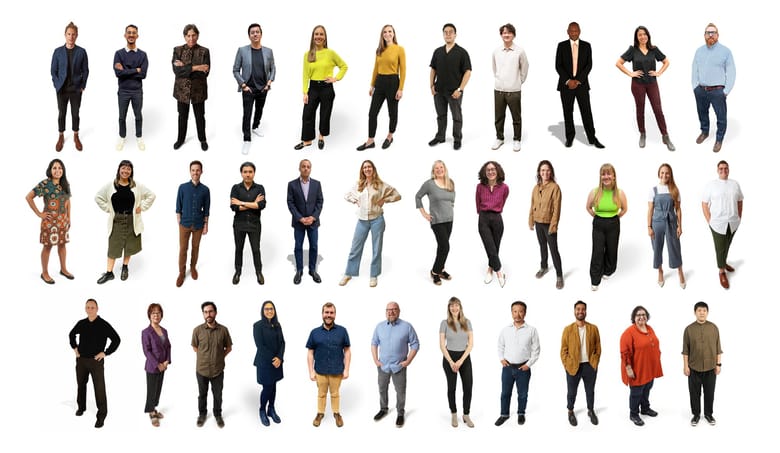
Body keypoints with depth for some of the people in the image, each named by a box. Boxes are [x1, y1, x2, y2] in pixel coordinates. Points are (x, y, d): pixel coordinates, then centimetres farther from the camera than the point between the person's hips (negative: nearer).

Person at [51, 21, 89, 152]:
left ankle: (76, 137, 25)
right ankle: (61, 137, 23)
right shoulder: (58, 52, -3)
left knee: (75, 114, 10)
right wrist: (57, 86, -6)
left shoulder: (81, 52, -4)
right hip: (62, 89, 0)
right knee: (62, 114, 10)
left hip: (76, 89, 0)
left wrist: (83, 86, -4)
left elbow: (85, 70, 1)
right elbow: (53, 71, 1)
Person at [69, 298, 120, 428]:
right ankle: (81, 407, 37)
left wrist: (105, 353, -13)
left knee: (99, 388, -6)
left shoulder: (103, 325, -11)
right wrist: (74, 347, 11)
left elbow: (116, 339, -12)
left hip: (96, 361, -5)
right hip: (81, 360, 5)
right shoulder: (81, 323, 3)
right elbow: (72, 334, 23)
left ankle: (101, 416, -2)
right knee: (81, 385, 18)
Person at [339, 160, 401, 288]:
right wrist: (355, 201, 4)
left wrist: (384, 200, -7)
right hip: (362, 220, 3)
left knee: (376, 249, 4)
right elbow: (347, 195, 20)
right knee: (355, 248, 6)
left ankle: (373, 276, 13)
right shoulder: (358, 185, 6)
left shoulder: (381, 185, -2)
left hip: (377, 219, -2)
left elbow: (397, 195, 1)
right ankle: (348, 274, 16)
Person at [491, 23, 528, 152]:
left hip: (514, 90, -3)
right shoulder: (496, 51, 2)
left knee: (516, 117, 5)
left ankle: (516, 140, 15)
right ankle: (499, 138, 24)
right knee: (499, 117, 11)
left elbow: (524, 69, 4)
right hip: (498, 89, 3)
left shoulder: (519, 51, -7)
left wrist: (519, 82, 8)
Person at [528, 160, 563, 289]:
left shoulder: (555, 187, -14)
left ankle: (559, 275, 3)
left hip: (549, 223, -6)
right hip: (538, 223, 6)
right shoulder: (536, 188, 4)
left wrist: (553, 225, -18)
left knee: (553, 249, -3)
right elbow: (532, 205, 11)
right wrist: (531, 221, 8)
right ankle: (544, 267, 39)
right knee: (542, 246, 21)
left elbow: (556, 208, -15)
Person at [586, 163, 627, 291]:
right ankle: (595, 281, 7)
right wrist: (596, 217, 3)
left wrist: (615, 217, 3)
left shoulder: (620, 193, -11)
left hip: (613, 225, 1)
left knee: (611, 250, 14)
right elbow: (588, 207, 7)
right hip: (598, 224, -1)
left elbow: (624, 209, 6)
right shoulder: (594, 192, -11)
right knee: (597, 252, -1)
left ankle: (608, 271, 40)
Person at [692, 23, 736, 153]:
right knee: (702, 113, 20)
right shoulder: (699, 51, 8)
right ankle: (704, 132, 41)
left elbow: (731, 72, -7)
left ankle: (719, 139, 14)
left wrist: (726, 91, -11)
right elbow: (694, 70, 9)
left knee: (721, 116, 0)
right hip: (700, 90, 4)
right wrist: (695, 86, 1)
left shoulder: (725, 51, -6)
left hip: (717, 91, -4)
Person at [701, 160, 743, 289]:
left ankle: (724, 263, 40)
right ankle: (722, 272, 12)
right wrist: (709, 221, -10)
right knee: (720, 248, 1)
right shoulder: (711, 185, -6)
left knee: (727, 245, 19)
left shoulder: (735, 184, 4)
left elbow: (739, 201, 13)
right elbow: (704, 204, -5)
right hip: (718, 223, -4)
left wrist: (739, 217, 8)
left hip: (733, 223, 4)